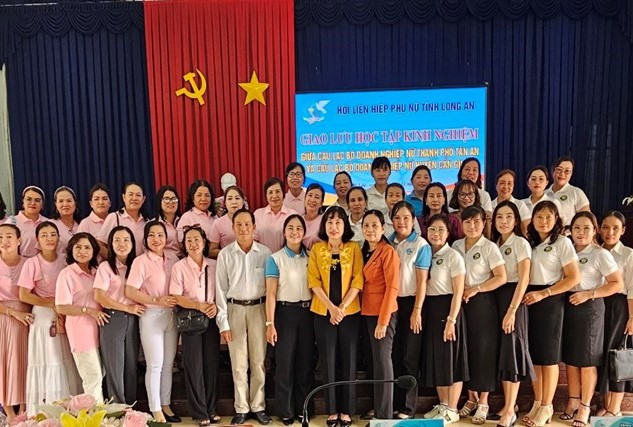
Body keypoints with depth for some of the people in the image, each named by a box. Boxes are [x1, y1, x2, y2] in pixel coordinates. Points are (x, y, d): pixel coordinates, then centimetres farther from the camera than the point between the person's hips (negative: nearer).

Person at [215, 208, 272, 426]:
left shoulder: (265, 252, -1)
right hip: (235, 309, 0)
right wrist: (223, 321, -3)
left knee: (259, 361, 8)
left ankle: (258, 407, 21)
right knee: (238, 363, 7)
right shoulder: (225, 254, -2)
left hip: (259, 309, 0)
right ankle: (241, 408, 19)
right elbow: (221, 289, 0)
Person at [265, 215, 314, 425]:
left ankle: (303, 408, 24)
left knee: (306, 362, 9)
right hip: (285, 312, -3)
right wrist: (270, 323, -12)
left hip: (307, 312, 3)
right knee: (285, 363, 4)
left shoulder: (310, 257, 7)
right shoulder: (275, 258, -2)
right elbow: (270, 293, -6)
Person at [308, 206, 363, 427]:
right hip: (323, 312, 1)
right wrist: (331, 307, -13)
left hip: (350, 312, 0)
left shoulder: (354, 248, 2)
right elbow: (314, 281, -3)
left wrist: (342, 307, -13)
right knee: (328, 361, 6)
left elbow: (357, 281, -4)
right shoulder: (316, 249, 4)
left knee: (348, 360, 5)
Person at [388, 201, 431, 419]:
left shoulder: (420, 245, -4)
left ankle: (407, 407, 15)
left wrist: (417, 310, -12)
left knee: (409, 356, 4)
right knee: (391, 355, 9)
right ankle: (392, 403, 22)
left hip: (410, 303, -4)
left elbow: (422, 280, -7)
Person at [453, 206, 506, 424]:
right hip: (461, 302, 5)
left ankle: (483, 402, 13)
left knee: (483, 349, 0)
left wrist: (475, 289, -15)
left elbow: (501, 277, -12)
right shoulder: (456, 246, 7)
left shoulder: (489, 247, -8)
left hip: (482, 302, -5)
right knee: (466, 349, 8)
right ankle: (471, 398, 23)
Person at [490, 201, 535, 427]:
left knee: (511, 349, -6)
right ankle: (507, 405, 17)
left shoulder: (521, 243, -6)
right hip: (496, 298, 7)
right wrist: (497, 305, 1)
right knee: (500, 351, 8)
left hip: (513, 297, -6)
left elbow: (524, 279, -13)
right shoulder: (494, 244, 13)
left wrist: (512, 310, -18)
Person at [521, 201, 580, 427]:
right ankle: (537, 403, 21)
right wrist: (526, 294, -3)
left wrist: (542, 293, -15)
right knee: (533, 353, 9)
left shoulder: (562, 242, -5)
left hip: (550, 300, -5)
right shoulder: (529, 243, 10)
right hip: (530, 299, 5)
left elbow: (573, 277, -11)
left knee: (548, 355, 2)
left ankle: (546, 407, 14)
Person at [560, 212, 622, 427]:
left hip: (589, 307, -5)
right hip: (567, 306, 5)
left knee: (587, 360, 4)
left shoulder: (600, 254, -7)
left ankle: (585, 407, 16)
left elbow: (618, 284, -9)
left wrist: (588, 294, -17)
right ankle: (573, 402, 23)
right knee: (570, 357, 11)